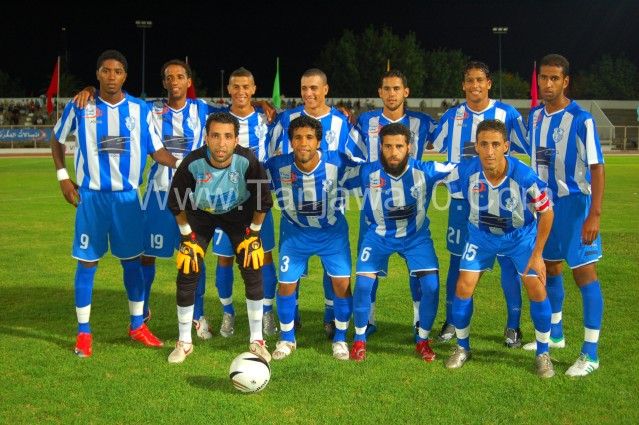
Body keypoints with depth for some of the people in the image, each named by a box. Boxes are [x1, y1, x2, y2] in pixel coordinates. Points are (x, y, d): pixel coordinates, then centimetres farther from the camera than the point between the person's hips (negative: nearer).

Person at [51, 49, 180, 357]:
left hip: (127, 196, 2)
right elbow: (57, 139, 12)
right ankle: (83, 332, 12)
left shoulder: (140, 109, 1)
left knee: (132, 260, 9)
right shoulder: (80, 106, -2)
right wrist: (63, 176, 3)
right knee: (87, 262, 2)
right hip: (91, 196, -1)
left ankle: (137, 325, 23)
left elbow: (156, 150, 4)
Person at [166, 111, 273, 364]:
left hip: (239, 214, 0)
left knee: (253, 272, -8)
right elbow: (176, 203, -13)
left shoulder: (247, 161, -33)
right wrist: (187, 236, -7)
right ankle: (184, 343, 14)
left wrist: (253, 233, -8)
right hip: (200, 215, 0)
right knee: (187, 275, -5)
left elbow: (263, 200, -15)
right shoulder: (192, 164, -32)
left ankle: (256, 341, 8)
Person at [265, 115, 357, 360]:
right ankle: (287, 338, 24)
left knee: (342, 283, -6)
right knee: (286, 284, 0)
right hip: (295, 232, 1)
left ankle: (340, 338, 17)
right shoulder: (277, 167, -23)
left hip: (332, 232, 0)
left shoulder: (337, 163, -25)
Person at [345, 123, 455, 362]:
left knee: (431, 285, -12)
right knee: (363, 284, -12)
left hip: (416, 236, 0)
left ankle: (423, 340, 11)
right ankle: (359, 340, 11)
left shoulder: (424, 171, -21)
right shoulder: (367, 173, -21)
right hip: (378, 235, 0)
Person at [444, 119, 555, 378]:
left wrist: (537, 254, -15)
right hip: (481, 235, 2)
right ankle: (462, 348, 16)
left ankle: (542, 354, 10)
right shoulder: (466, 171, -28)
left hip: (520, 236, -1)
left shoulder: (524, 176, -32)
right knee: (463, 288, -7)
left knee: (537, 290, -11)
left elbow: (546, 212, -17)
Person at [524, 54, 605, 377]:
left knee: (584, 273, -6)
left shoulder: (581, 119, -14)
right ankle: (555, 334, 34)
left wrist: (594, 214, -22)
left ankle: (590, 354, -1)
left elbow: (596, 168, -15)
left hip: (574, 204, -7)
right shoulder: (535, 116, 7)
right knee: (550, 269, 16)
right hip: (545, 203, 7)